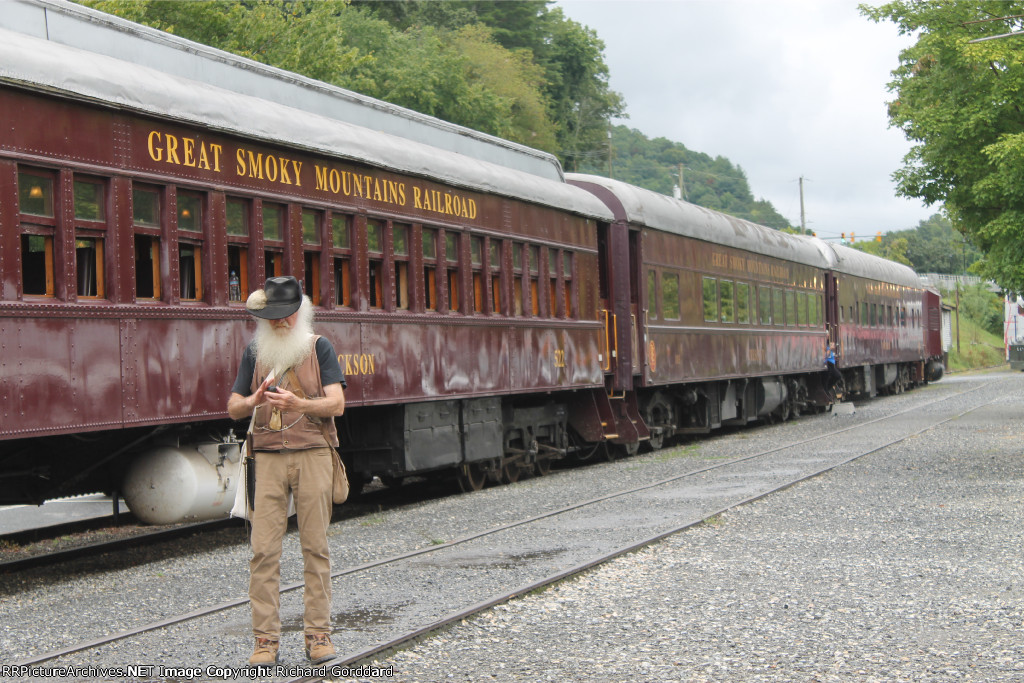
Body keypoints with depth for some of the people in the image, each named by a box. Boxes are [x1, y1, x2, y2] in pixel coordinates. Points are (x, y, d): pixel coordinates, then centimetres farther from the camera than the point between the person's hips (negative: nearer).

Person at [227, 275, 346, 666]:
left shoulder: (318, 347, 5)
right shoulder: (254, 352, 13)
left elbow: (336, 403, -4)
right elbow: (233, 408, 11)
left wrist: (298, 404, -22)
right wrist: (253, 402, -12)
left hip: (313, 455, -2)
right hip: (267, 458, 2)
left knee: (315, 546, 1)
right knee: (264, 549, -4)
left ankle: (318, 633, 8)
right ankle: (266, 639, 0)